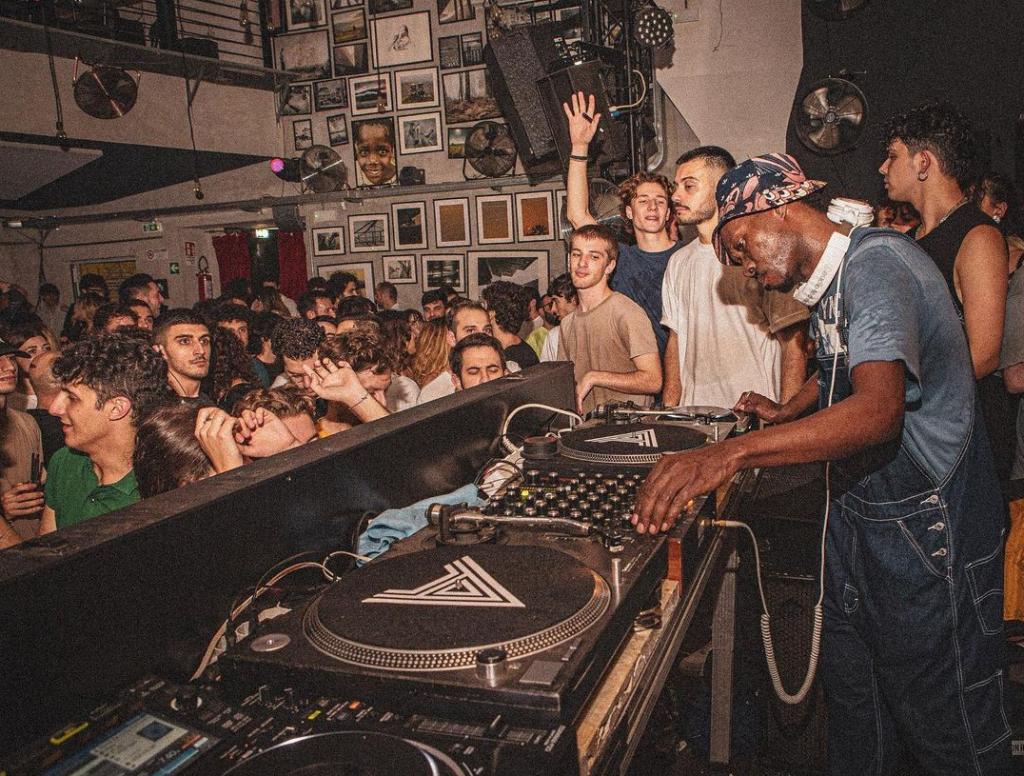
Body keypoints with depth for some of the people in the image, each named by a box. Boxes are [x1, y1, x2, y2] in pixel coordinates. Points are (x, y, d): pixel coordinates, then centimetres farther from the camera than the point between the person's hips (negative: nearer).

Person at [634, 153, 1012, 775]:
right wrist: (789, 411, 21)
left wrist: (732, 453, -49)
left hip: (929, 528, -9)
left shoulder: (878, 262, -22)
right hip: (858, 513, 9)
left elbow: (879, 409, -39)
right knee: (852, 693, 19)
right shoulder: (832, 279, 8)